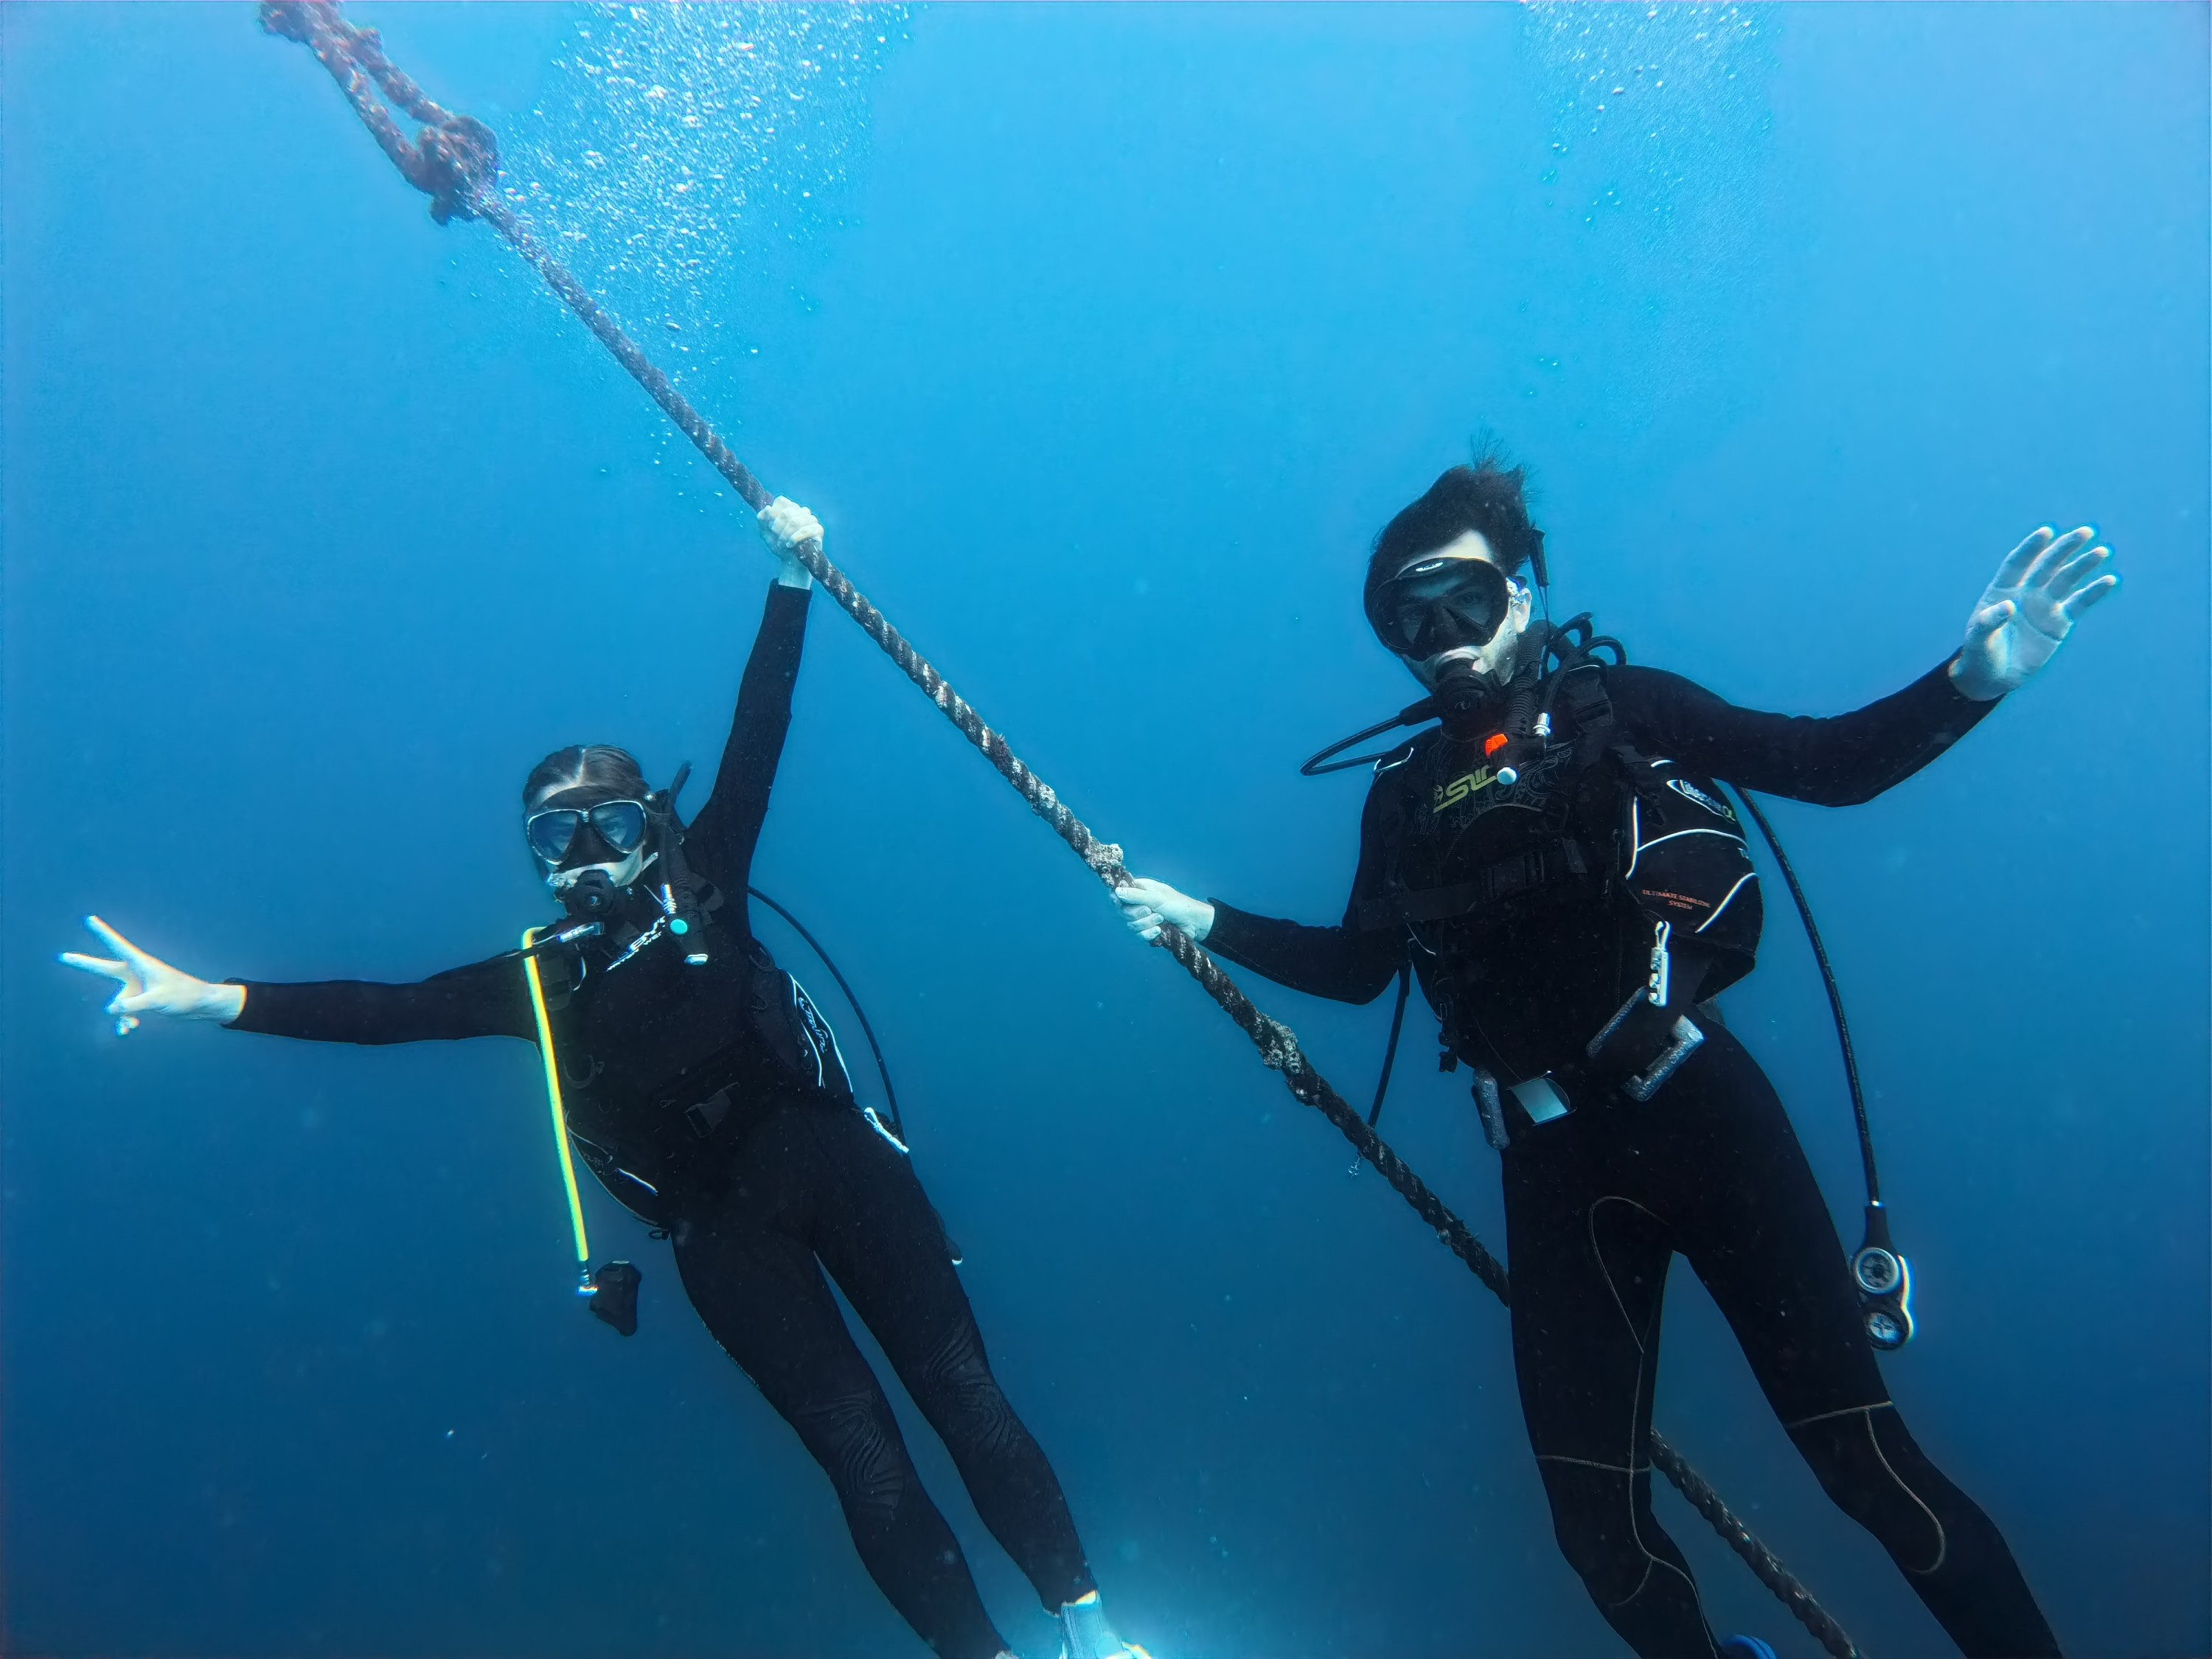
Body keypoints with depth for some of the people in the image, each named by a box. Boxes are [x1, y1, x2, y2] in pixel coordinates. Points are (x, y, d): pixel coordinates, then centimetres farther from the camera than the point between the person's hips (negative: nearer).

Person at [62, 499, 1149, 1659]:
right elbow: (388, 1009, 4)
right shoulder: (539, 981, 9)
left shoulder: (699, 892, 6)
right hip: (723, 1230, 0)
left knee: (962, 1393, -3)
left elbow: (755, 740, 2)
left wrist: (790, 577, -2)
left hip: (831, 1157, 0)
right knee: (860, 1455, -4)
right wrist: (217, 998, -5)